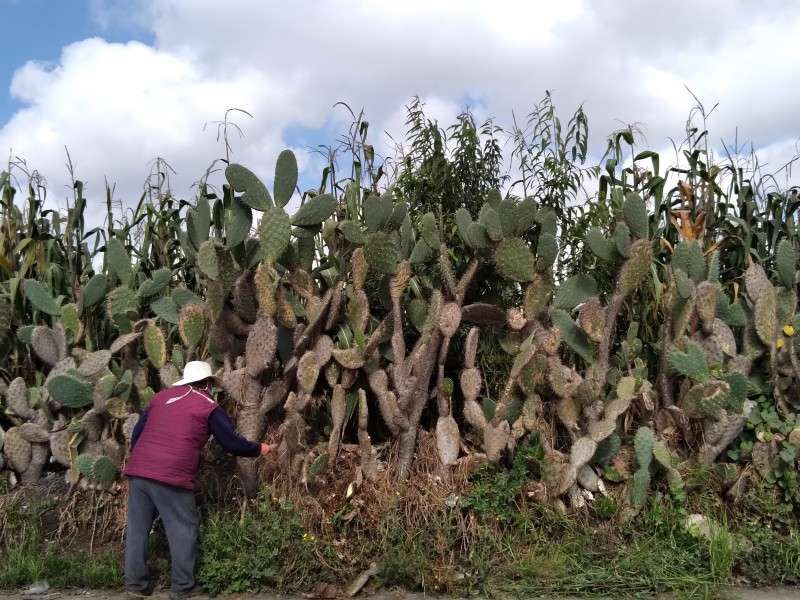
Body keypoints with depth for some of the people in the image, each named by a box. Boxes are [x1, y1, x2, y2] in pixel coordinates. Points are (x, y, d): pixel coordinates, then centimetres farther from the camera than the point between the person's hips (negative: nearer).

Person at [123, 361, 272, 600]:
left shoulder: (160, 396, 20)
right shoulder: (209, 407, 5)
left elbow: (137, 432, 21)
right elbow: (233, 444, 8)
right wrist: (259, 449, 25)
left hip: (138, 470, 6)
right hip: (171, 476, -5)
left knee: (138, 527, 13)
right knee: (183, 530, 7)